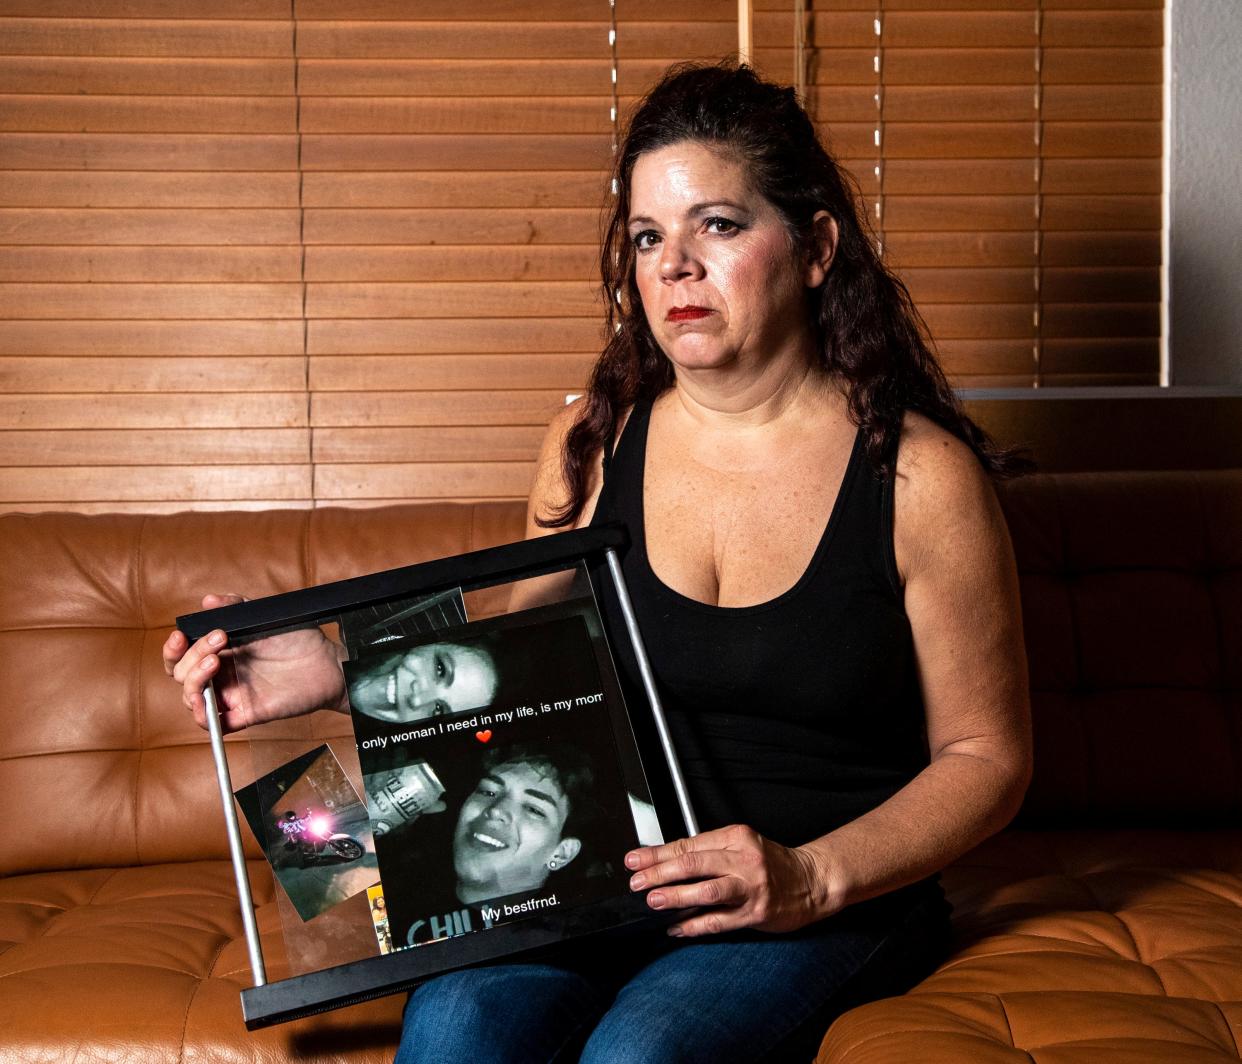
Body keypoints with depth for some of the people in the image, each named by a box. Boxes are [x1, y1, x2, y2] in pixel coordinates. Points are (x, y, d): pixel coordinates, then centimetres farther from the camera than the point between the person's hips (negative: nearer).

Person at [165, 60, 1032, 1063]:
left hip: (838, 894, -2)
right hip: (607, 866, 3)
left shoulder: (919, 476, -8)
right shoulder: (593, 444, 4)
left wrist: (812, 877, -16)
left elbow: (987, 756, -2)